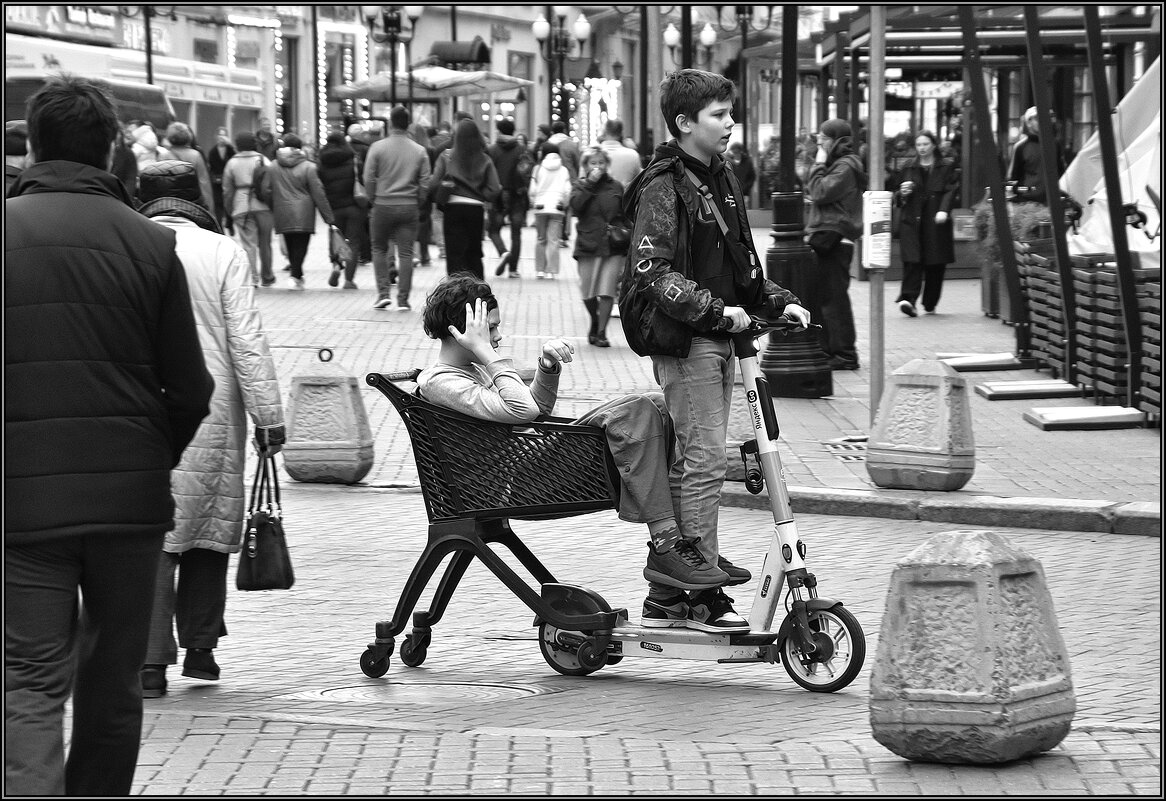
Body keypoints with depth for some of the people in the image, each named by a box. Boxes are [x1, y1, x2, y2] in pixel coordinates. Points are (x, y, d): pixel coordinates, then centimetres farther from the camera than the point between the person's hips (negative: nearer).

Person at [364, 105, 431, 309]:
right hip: (409, 208, 1)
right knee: (406, 253, 3)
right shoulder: (419, 151, 2)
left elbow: (368, 179, -3)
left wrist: (373, 200, 11)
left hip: (383, 206, -1)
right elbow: (424, 183, 2)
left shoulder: (378, 147, -4)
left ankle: (384, 292, 5)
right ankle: (403, 299, 2)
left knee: (379, 249, 15)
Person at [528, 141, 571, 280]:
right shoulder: (564, 171, 1)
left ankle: (540, 269, 8)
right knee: (553, 240, -1)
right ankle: (552, 271, -5)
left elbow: (532, 190, -1)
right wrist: (563, 204, 14)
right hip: (557, 208, 0)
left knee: (540, 239, 10)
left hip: (540, 207, 0)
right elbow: (567, 191, -2)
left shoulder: (538, 169, 0)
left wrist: (534, 203, 15)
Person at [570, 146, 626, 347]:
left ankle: (601, 331, -1)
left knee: (607, 291, -8)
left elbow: (625, 215, 14)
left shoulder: (616, 187, 9)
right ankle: (595, 322, 33)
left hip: (613, 247, 0)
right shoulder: (580, 185, 6)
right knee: (588, 291, 8)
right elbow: (575, 204, -14)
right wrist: (590, 183, -14)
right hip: (588, 245, 0)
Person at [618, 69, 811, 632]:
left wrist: (777, 301, 12)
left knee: (690, 461, 12)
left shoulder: (720, 179, 15)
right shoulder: (664, 187, -13)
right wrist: (714, 310, -28)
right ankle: (701, 595, -7)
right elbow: (654, 271, -21)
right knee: (706, 460, -11)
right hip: (683, 340, -9)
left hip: (717, 338, 9)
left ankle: (665, 587, 20)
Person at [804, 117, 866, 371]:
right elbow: (810, 191, 20)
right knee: (823, 296, 15)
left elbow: (820, 193, -22)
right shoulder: (837, 164, 19)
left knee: (833, 297, -9)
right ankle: (828, 350, 21)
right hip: (827, 239, 11)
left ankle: (845, 354, -7)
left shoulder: (845, 167, -13)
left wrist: (819, 165, -12)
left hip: (834, 240, -11)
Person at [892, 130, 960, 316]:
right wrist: (902, 193, -3)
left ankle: (930, 303, 15)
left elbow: (950, 191, -4)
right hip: (911, 221, 1)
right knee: (912, 261, -14)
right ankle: (908, 298, -24)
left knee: (936, 264, 2)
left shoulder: (946, 167, 7)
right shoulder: (908, 168, 14)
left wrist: (943, 210, -19)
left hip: (936, 221, -1)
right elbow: (897, 195, 21)